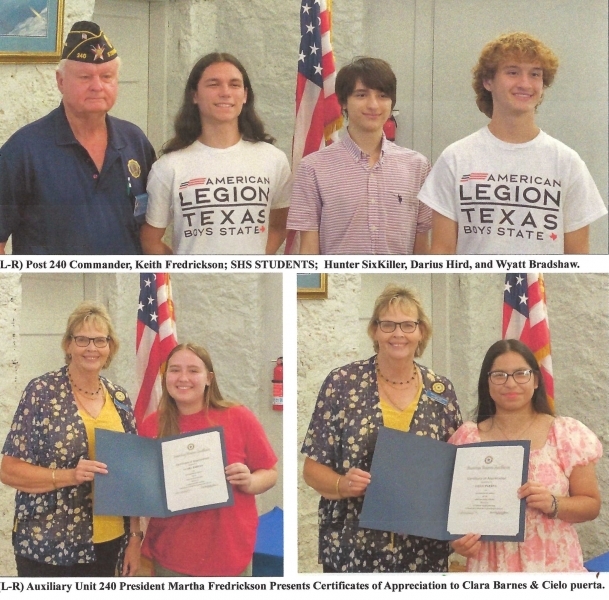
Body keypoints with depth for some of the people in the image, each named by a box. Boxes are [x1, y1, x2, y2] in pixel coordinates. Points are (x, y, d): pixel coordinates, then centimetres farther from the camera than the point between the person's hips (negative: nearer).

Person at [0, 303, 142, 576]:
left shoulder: (119, 398, 6)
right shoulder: (42, 392, -8)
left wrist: (135, 537, 5)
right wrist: (69, 475, -21)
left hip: (107, 542, 4)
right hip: (47, 546, -4)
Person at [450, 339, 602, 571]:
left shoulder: (568, 435, -2)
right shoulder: (467, 439, 0)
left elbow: (591, 504, 2)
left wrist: (553, 504, -17)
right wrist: (459, 540, -13)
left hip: (554, 564, 0)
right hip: (491, 566, 1)